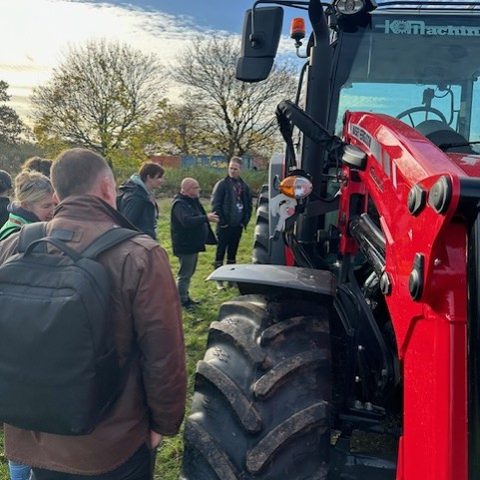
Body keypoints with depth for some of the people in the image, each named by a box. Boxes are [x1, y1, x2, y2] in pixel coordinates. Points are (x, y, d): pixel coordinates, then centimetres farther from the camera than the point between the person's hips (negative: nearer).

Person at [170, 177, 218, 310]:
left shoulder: (192, 201, 13)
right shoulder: (180, 204, -20)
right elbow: (187, 221, -35)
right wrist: (206, 218, -35)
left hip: (193, 244, 10)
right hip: (185, 246, -10)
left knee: (188, 274, 18)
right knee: (184, 275, -2)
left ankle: (185, 298, 29)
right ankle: (182, 301, 7)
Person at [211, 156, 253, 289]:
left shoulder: (244, 186, 9)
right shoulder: (221, 184, -6)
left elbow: (248, 205, 14)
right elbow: (215, 204, -10)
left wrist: (245, 221, 5)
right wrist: (222, 222, -13)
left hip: (237, 226, 5)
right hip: (224, 226, -5)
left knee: (232, 253, 13)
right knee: (221, 252, 0)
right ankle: (219, 279, 8)